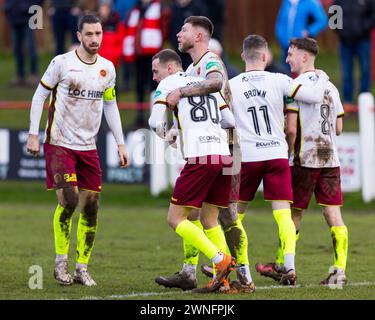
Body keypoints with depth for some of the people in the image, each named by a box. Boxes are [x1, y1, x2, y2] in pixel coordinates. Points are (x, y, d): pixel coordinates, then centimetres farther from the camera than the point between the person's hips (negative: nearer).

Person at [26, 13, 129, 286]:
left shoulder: (107, 68, 7)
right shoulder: (62, 63, -7)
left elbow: (110, 106, 17)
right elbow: (40, 96, -1)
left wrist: (120, 144, 13)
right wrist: (33, 134, -7)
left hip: (88, 146, 5)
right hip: (59, 143, -5)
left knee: (90, 207, 0)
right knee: (68, 201, -15)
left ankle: (82, 267, 9)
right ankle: (61, 261, 2)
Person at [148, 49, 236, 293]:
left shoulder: (169, 83, 7)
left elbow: (155, 123, -1)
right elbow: (231, 122, 22)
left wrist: (166, 134, 20)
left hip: (199, 157, -7)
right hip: (224, 156, 7)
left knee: (176, 219, 1)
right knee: (210, 221, 17)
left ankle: (221, 260, -14)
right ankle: (223, 281, 7)